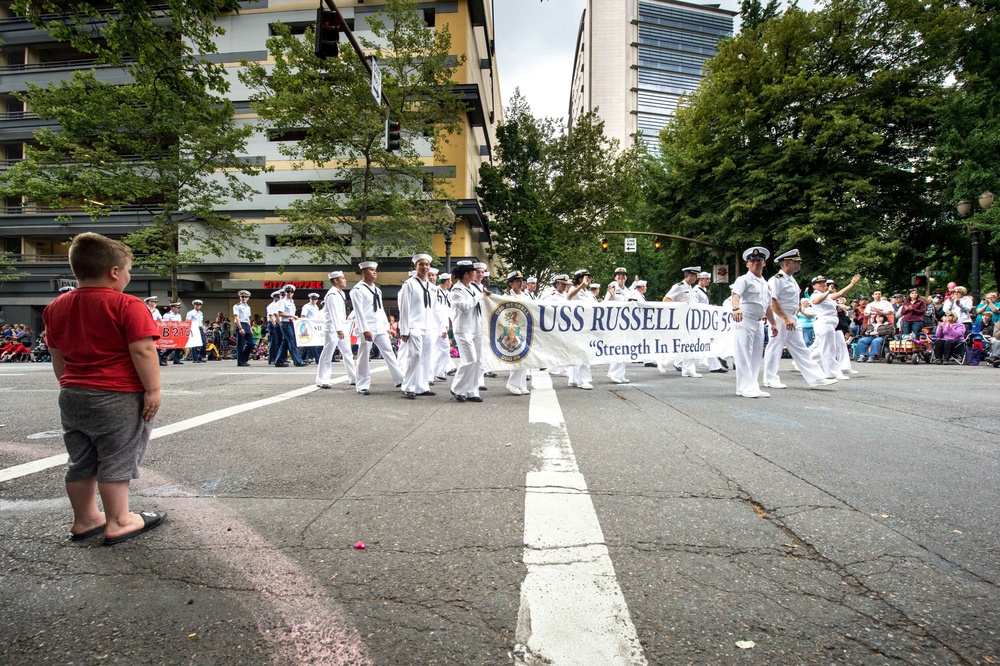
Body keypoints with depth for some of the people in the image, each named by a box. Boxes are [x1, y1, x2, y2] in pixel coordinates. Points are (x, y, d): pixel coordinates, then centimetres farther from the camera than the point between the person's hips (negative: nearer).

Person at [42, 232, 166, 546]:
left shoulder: (56, 307, 9)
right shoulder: (127, 306, -15)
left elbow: (57, 356, 16)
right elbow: (143, 350, -20)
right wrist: (153, 390, -16)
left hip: (73, 397, 8)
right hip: (118, 399, -7)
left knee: (81, 461, 17)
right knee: (116, 461, 3)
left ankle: (84, 519, 30)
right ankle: (118, 523, 12)